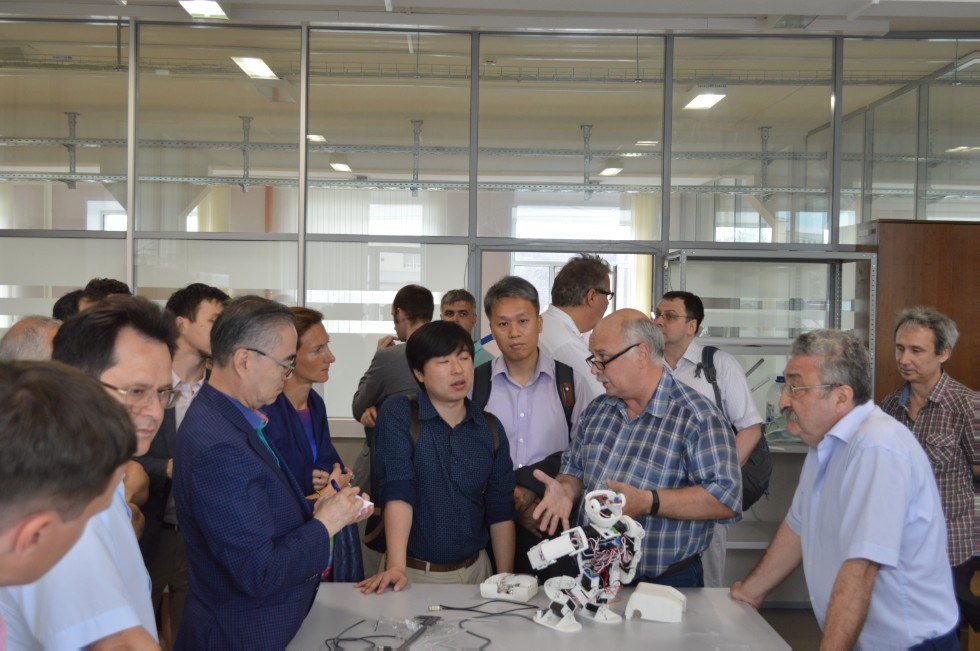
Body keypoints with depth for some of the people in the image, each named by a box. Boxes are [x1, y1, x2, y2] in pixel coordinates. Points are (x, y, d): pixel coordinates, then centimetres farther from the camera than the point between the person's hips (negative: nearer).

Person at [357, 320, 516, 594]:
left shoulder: (490, 428, 3)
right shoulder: (398, 414, -8)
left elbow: (501, 511, 4)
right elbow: (397, 491, -18)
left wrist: (506, 580, 0)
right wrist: (396, 566, -26)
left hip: (474, 569, 4)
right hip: (414, 572, -3)